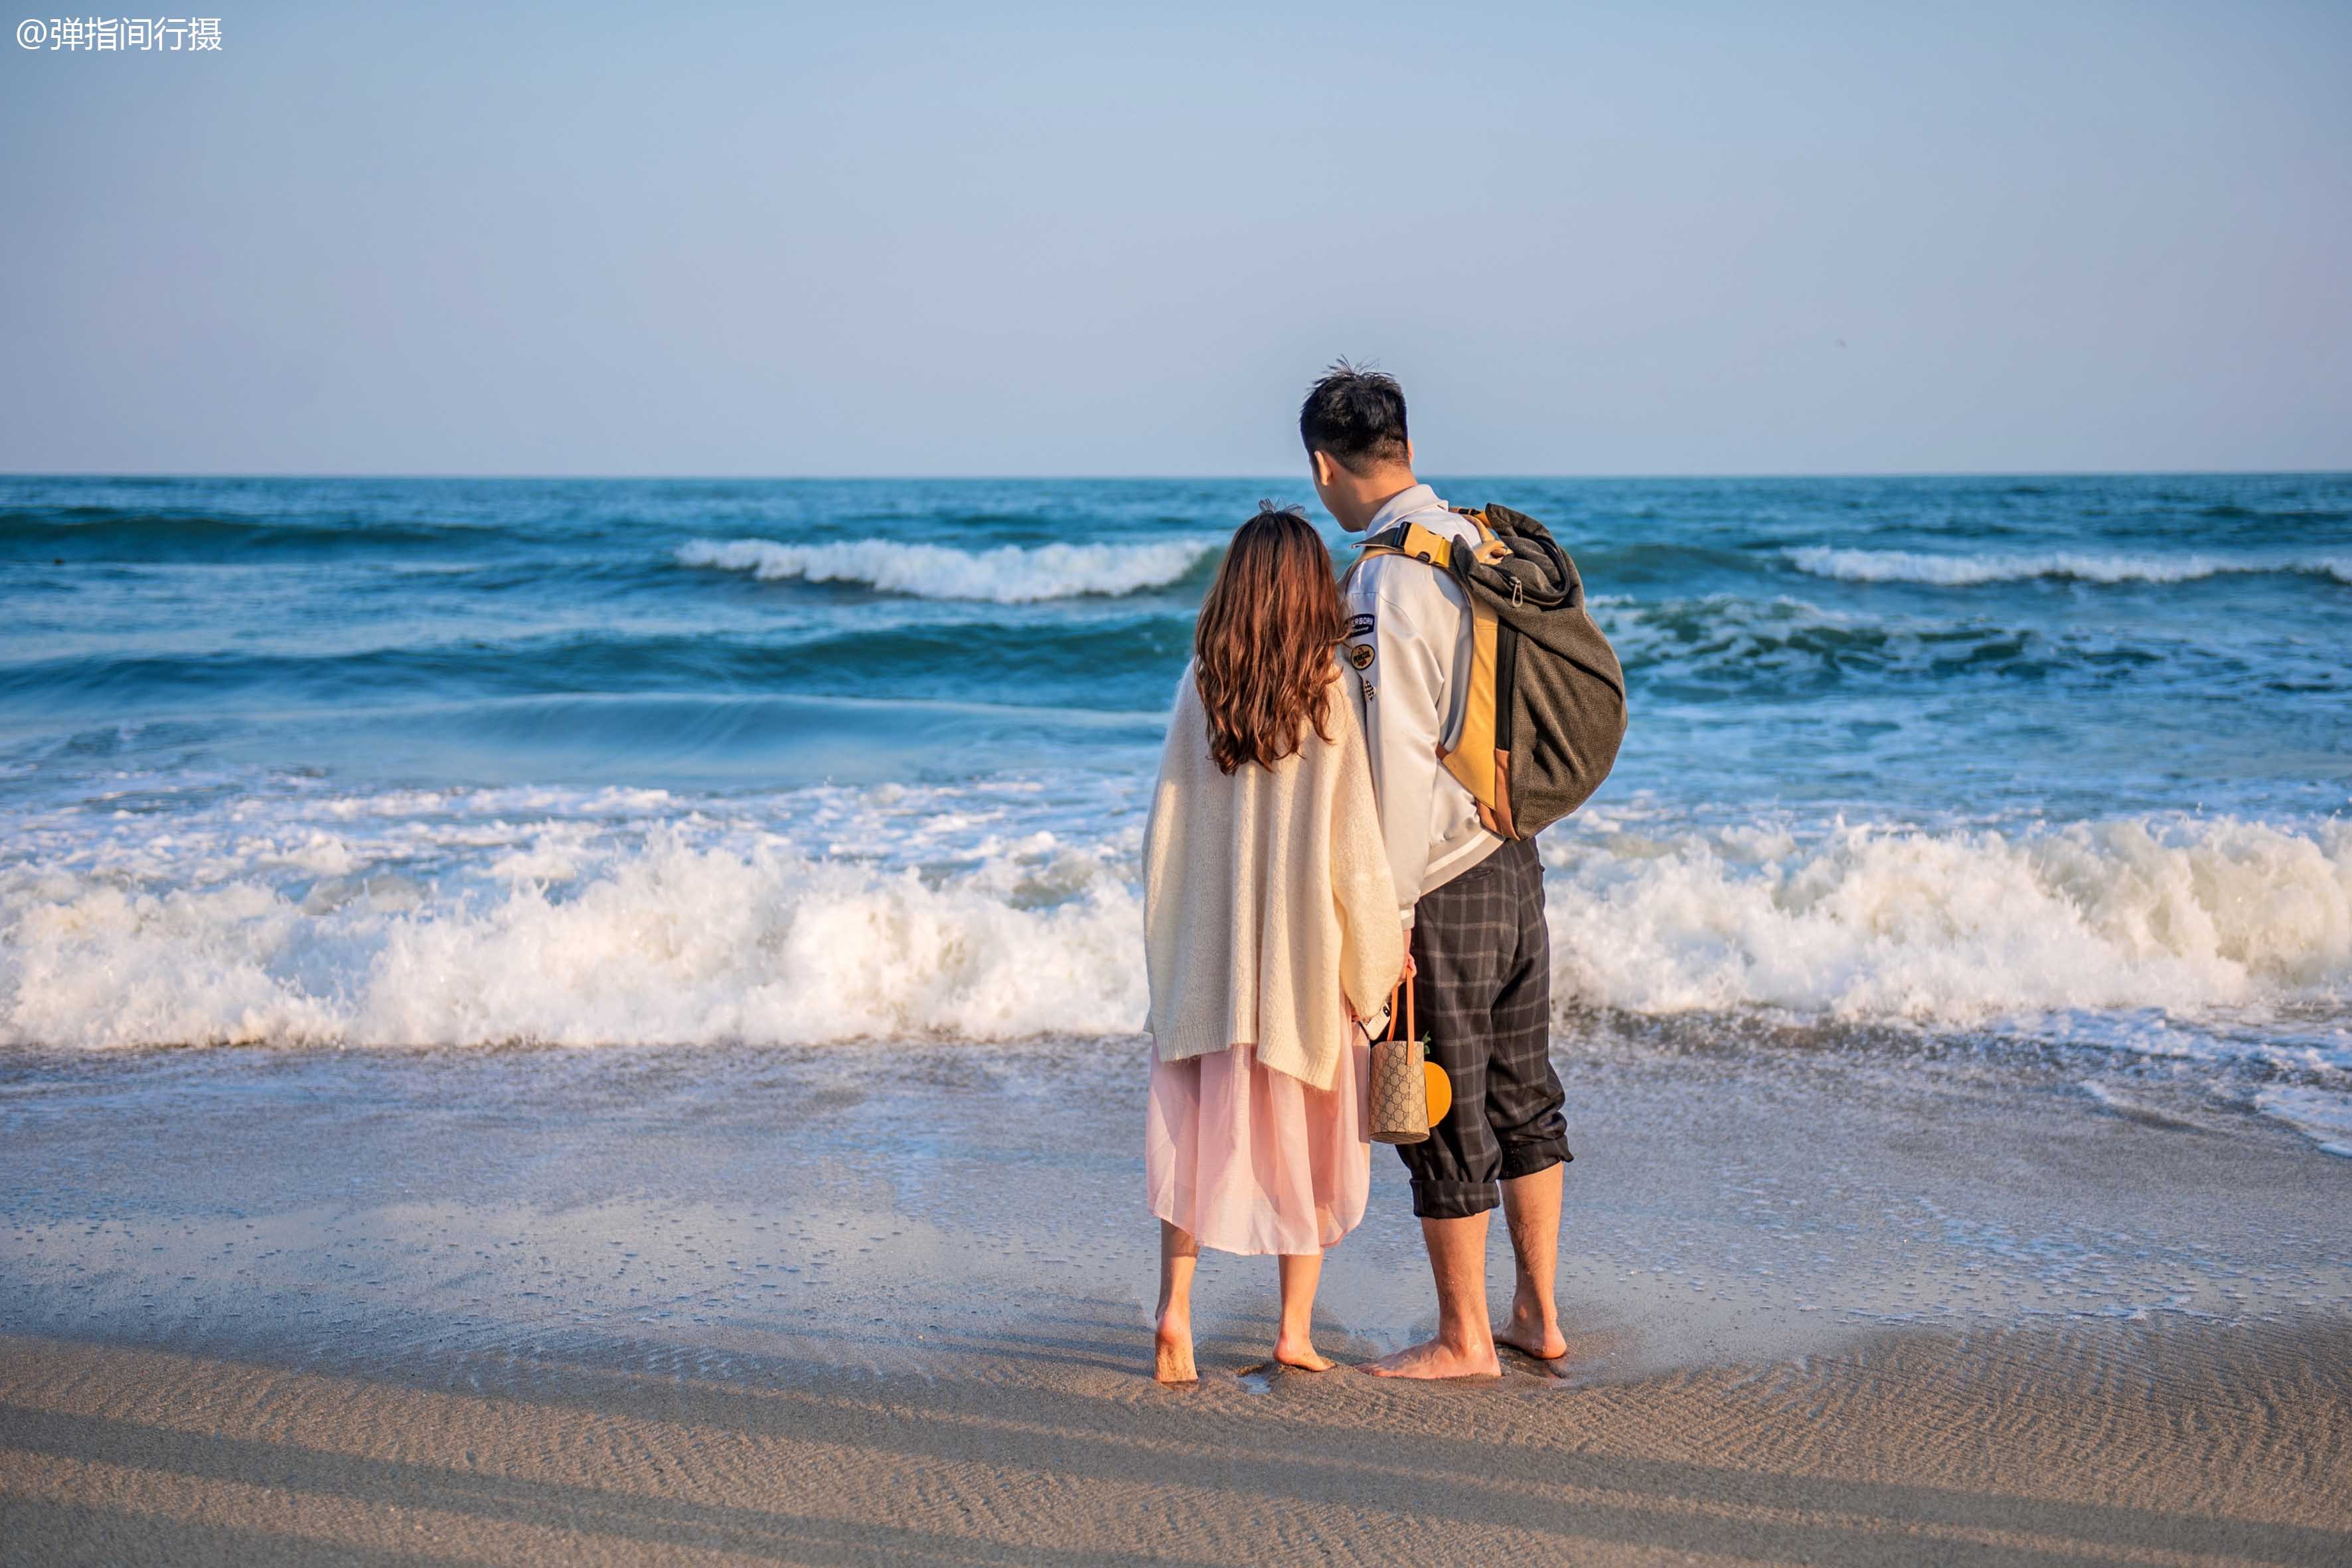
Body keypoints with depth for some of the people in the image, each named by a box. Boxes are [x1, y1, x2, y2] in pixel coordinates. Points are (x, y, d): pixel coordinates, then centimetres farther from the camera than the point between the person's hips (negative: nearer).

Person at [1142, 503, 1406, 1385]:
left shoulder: (1200, 686, -4)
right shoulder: (1334, 694, -12)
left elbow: (1167, 828, 1)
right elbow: (1356, 847, -11)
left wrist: (1166, 944, 12)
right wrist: (1382, 958, -1)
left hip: (1208, 947, 2)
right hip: (1306, 950, -2)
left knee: (1196, 1131, 13)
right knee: (1310, 1139, 12)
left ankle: (1175, 1312, 5)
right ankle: (1296, 1328, 16)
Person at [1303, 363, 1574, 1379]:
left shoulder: (1388, 579, -18)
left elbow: (1398, 757, -21)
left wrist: (1386, 914, -17)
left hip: (1437, 879, -8)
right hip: (1516, 862, 8)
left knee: (1447, 1116, 4)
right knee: (1522, 1093, 17)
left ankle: (1464, 1338, 15)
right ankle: (1539, 1316, 27)